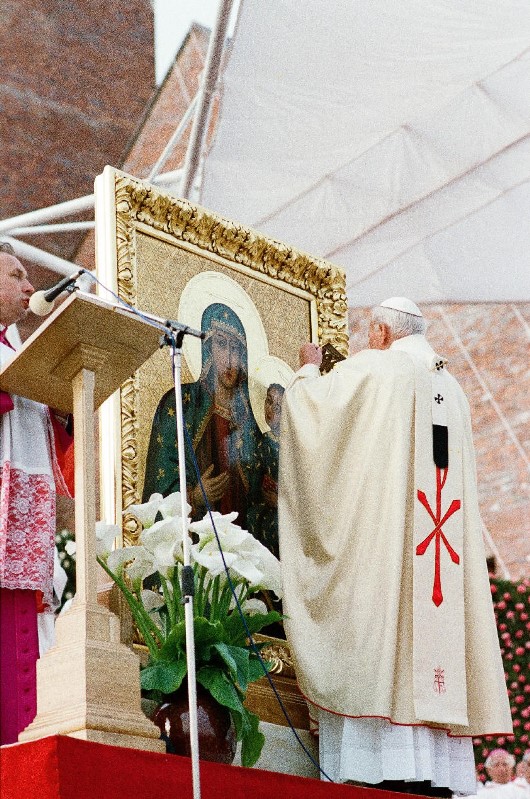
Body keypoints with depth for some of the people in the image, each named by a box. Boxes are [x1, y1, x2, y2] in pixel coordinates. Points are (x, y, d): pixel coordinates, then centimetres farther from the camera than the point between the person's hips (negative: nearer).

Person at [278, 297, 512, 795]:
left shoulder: (371, 370, -1)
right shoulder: (450, 387, 19)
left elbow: (314, 405, -2)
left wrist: (308, 369, 18)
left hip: (379, 534, -6)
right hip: (441, 535, 7)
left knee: (380, 632, -10)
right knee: (432, 624, 2)